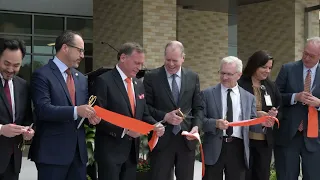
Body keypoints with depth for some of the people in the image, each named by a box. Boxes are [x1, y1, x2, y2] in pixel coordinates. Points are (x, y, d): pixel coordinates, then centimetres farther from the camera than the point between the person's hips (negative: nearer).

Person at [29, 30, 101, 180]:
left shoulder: (81, 78, 16)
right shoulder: (42, 75, -7)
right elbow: (43, 109, -18)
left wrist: (90, 114, -5)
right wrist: (76, 111, -26)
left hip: (78, 150, 7)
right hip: (52, 151, -7)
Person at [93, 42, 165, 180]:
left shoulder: (139, 85, 13)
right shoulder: (104, 81, -10)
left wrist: (155, 126, -3)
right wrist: (124, 130, -23)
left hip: (132, 150, 7)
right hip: (110, 150, -7)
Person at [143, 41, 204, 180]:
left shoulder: (193, 77, 7)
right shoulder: (151, 77, -2)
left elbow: (198, 107, 10)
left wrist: (196, 126, -8)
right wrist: (165, 116, -16)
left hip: (186, 139, 3)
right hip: (161, 139, -3)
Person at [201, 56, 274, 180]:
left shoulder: (249, 97, 10)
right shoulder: (207, 94, 3)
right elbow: (200, 120, -2)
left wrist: (262, 122, -11)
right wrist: (215, 123, -19)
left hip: (238, 149, 2)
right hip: (214, 148, -2)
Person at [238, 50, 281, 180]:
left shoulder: (271, 86, 10)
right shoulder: (239, 85, -9)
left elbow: (279, 107, 16)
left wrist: (275, 113, -6)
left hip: (265, 140, 5)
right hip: (243, 139, -5)